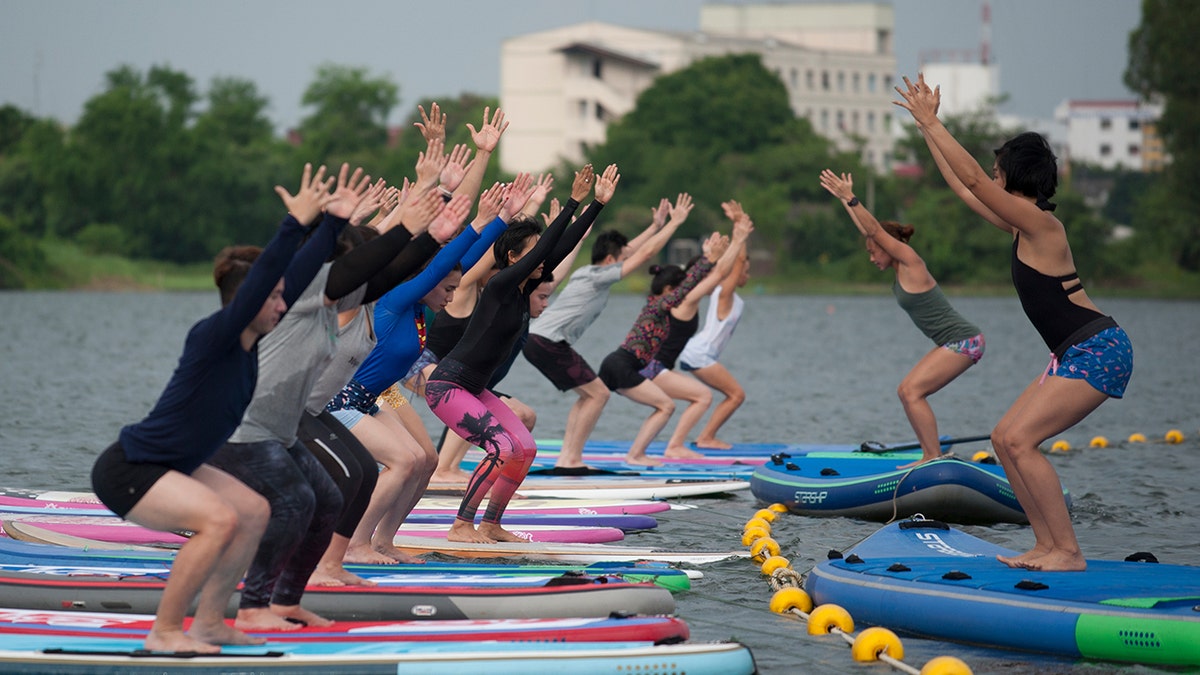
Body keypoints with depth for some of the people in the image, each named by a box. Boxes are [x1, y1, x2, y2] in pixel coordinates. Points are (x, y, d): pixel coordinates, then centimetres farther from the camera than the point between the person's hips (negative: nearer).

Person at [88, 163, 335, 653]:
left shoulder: (250, 343, 2)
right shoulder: (211, 337, -21)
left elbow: (300, 277, 9)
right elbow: (259, 280, -34)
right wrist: (297, 222, -35)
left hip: (169, 467, 10)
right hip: (126, 470, -10)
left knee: (254, 512, 7)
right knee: (218, 520, -26)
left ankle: (207, 623, 13)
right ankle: (164, 633, -15)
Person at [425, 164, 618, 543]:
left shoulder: (524, 289, 6)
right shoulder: (499, 285, -17)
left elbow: (563, 247, 5)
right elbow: (546, 247, -24)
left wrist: (600, 203, 2)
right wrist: (574, 202, -24)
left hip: (475, 388, 10)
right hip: (446, 385, -10)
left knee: (525, 449, 2)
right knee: (503, 448, -21)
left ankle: (490, 525, 11)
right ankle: (461, 527, -13)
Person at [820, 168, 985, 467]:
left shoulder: (910, 261, -11)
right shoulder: (901, 267, 12)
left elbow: (875, 230, -18)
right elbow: (869, 231, 19)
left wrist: (851, 199, -22)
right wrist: (845, 201, 21)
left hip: (963, 341, -10)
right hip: (955, 343, 10)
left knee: (912, 391, -16)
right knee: (908, 392, 8)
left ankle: (935, 458, -16)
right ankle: (930, 457, 8)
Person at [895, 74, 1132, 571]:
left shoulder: (1040, 224, -14)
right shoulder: (1022, 226, 13)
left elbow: (973, 180, -19)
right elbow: (964, 188, 22)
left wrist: (931, 122, -14)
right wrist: (926, 129, 23)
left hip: (1098, 352, -10)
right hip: (1077, 354, 10)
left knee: (1020, 440, -15)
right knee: (1005, 437, 8)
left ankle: (1069, 552, -12)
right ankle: (1047, 545, 9)